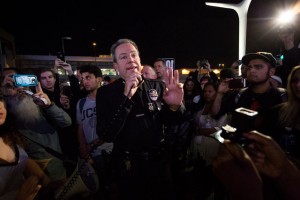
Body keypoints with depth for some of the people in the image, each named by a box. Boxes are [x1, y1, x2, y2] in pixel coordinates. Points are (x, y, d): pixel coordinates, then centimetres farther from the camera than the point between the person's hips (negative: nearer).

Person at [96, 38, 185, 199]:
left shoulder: (157, 86, -5)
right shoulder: (106, 92, -11)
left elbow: (171, 121, 0)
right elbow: (105, 135, -21)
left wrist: (175, 106, -23)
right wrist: (126, 97, -29)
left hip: (159, 161, 3)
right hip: (128, 166, -2)